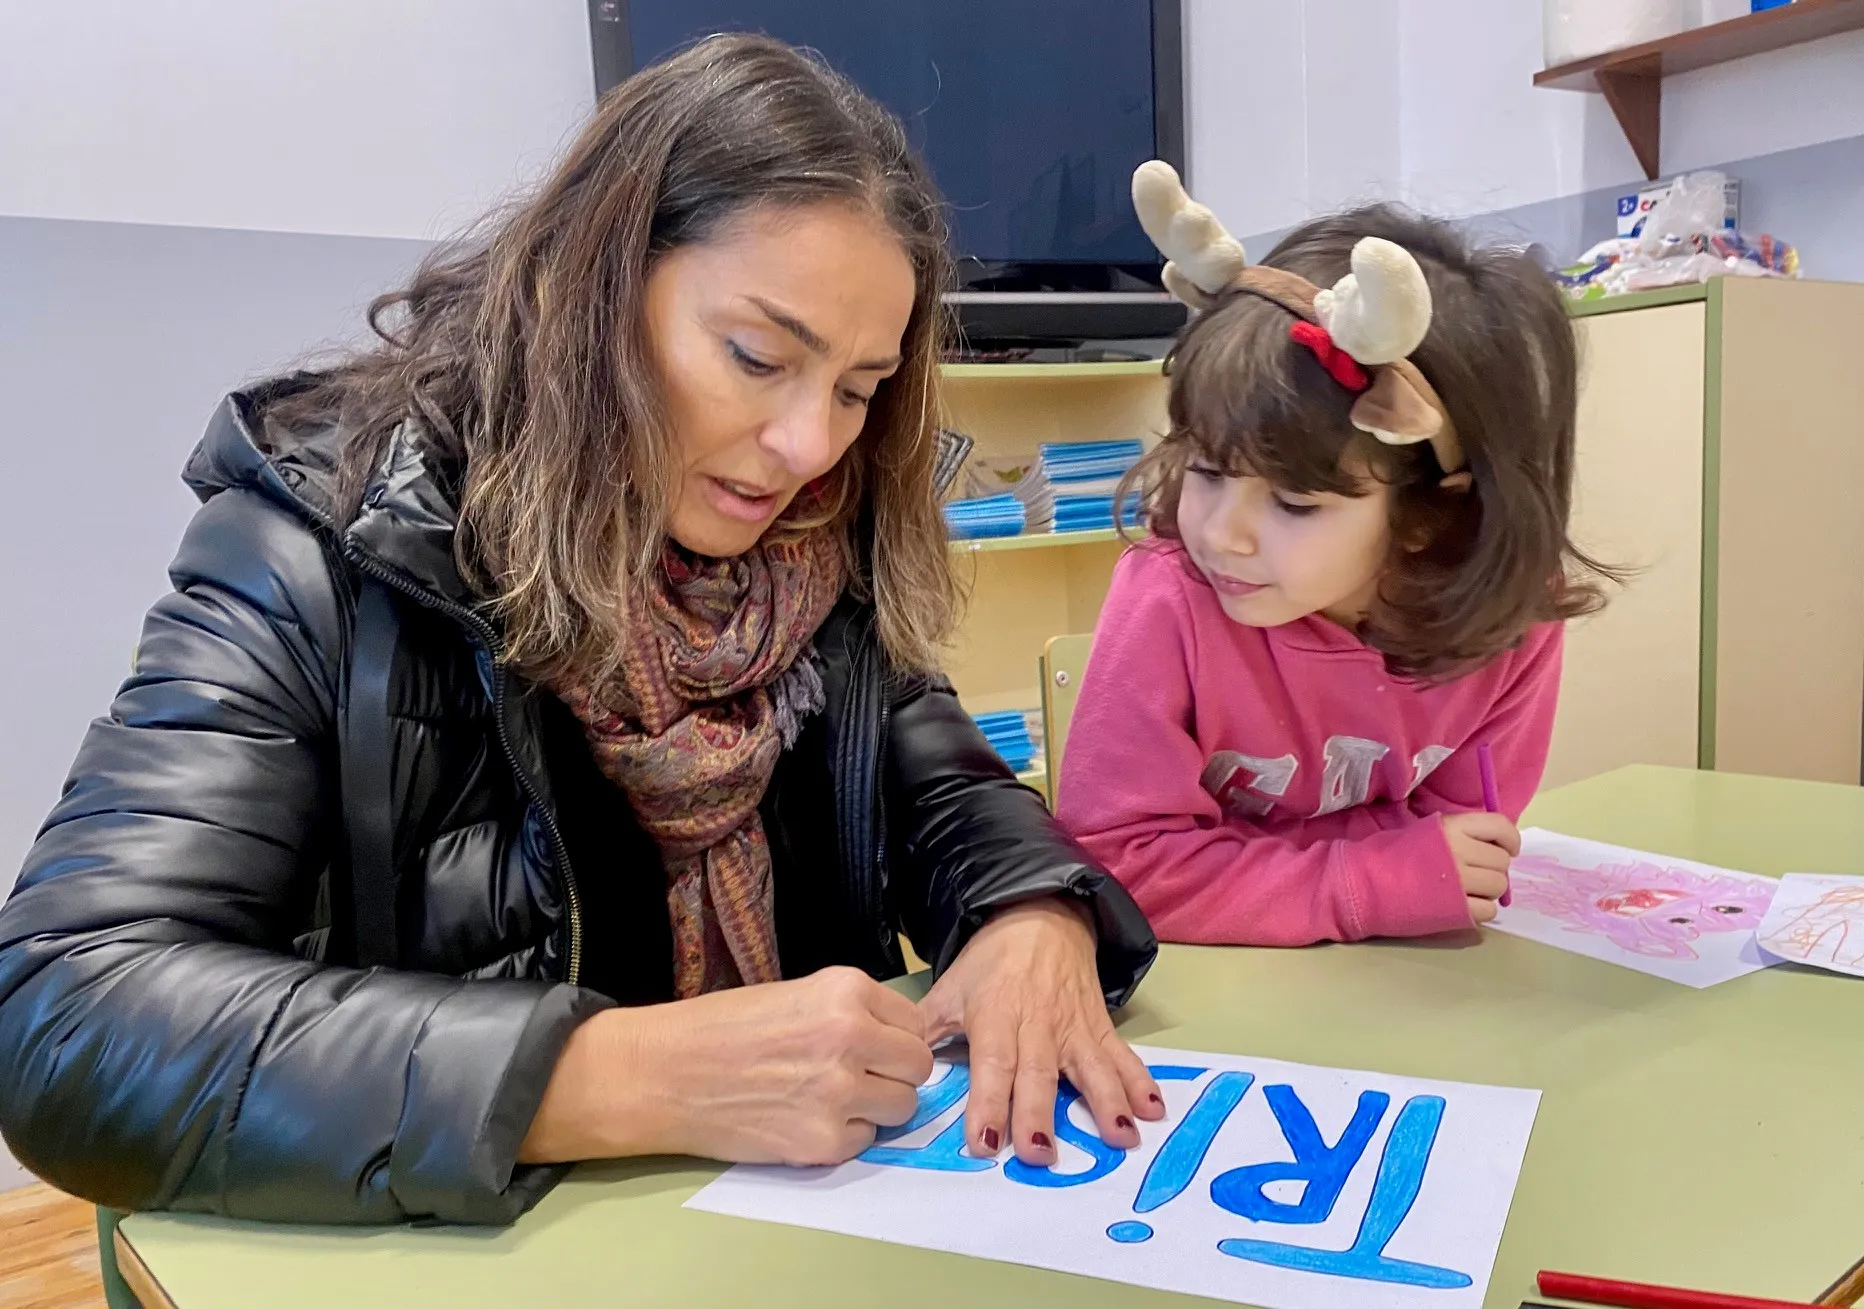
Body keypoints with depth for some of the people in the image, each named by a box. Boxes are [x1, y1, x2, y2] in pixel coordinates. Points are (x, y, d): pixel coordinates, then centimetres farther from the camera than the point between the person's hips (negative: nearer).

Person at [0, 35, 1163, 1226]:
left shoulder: (828, 554, -3)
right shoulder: (328, 543, -15)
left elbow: (949, 800, 5)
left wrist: (1036, 917, -18)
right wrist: (627, 1077, -32)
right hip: (458, 1245, -3)